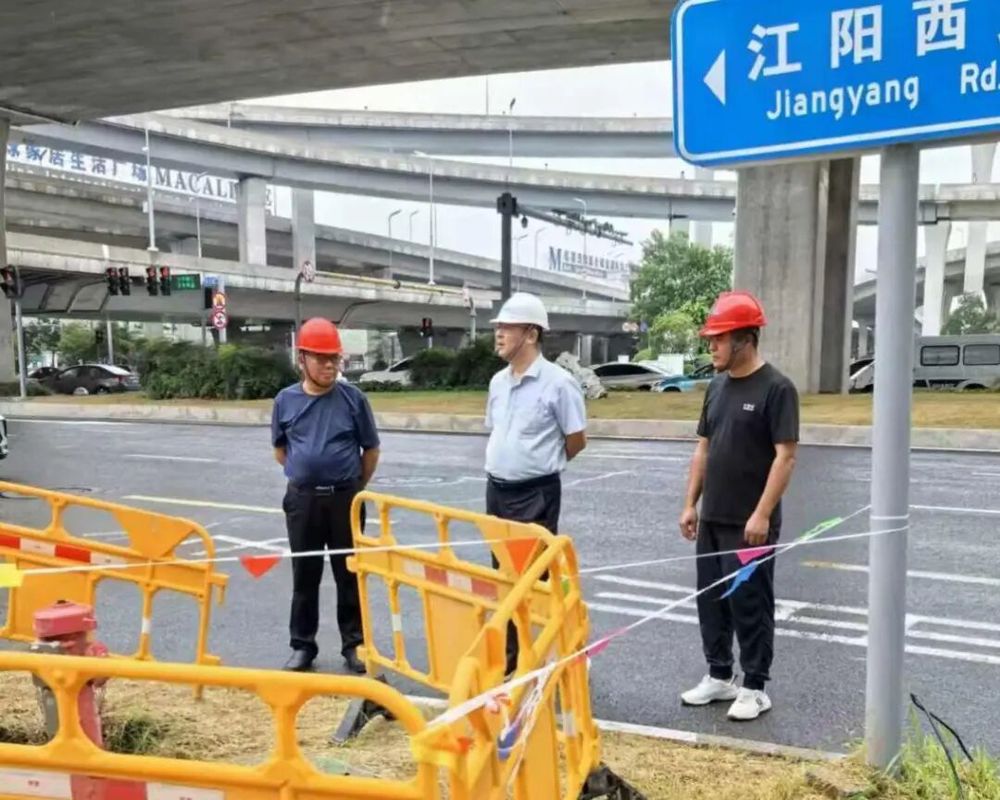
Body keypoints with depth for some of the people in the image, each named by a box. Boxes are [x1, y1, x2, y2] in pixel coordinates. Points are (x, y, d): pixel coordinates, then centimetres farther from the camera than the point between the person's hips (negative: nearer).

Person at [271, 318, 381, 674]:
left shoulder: (353, 398, -4)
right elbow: (280, 450, 14)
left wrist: (355, 487, 8)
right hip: (302, 499, 1)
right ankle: (303, 645, 22)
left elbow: (371, 449, 4)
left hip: (345, 498, -1)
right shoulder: (286, 400, 0)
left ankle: (354, 644, 18)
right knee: (304, 576, 9)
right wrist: (306, 474, 12)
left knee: (349, 574, 7)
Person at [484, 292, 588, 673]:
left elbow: (577, 440, -8)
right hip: (496, 489, 7)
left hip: (535, 495, -7)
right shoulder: (498, 382, 7)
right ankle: (510, 655, 29)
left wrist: (540, 467, 4)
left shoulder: (558, 382, -14)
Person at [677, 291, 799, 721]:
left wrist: (762, 514, -19)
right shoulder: (717, 386, 10)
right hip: (712, 519, 7)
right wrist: (691, 504, 10)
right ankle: (719, 676, 28)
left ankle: (755, 687, 17)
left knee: (749, 604, 2)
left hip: (749, 524, -7)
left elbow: (785, 456, -15)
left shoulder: (776, 388, -12)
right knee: (710, 599, 13)